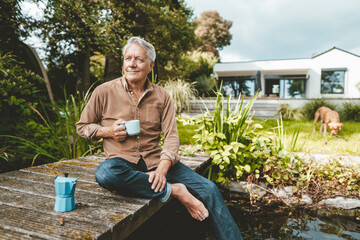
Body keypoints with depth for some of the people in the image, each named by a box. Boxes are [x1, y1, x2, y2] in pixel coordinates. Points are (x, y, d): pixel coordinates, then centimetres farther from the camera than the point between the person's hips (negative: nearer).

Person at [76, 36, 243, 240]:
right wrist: (108, 131, -10)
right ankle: (175, 191, -23)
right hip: (123, 160, -1)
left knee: (208, 189, -15)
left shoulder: (162, 97, 6)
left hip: (156, 160, 2)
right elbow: (82, 126, 11)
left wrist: (162, 170, -19)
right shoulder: (105, 92, 1)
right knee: (105, 174, -38)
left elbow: (171, 136, -1)